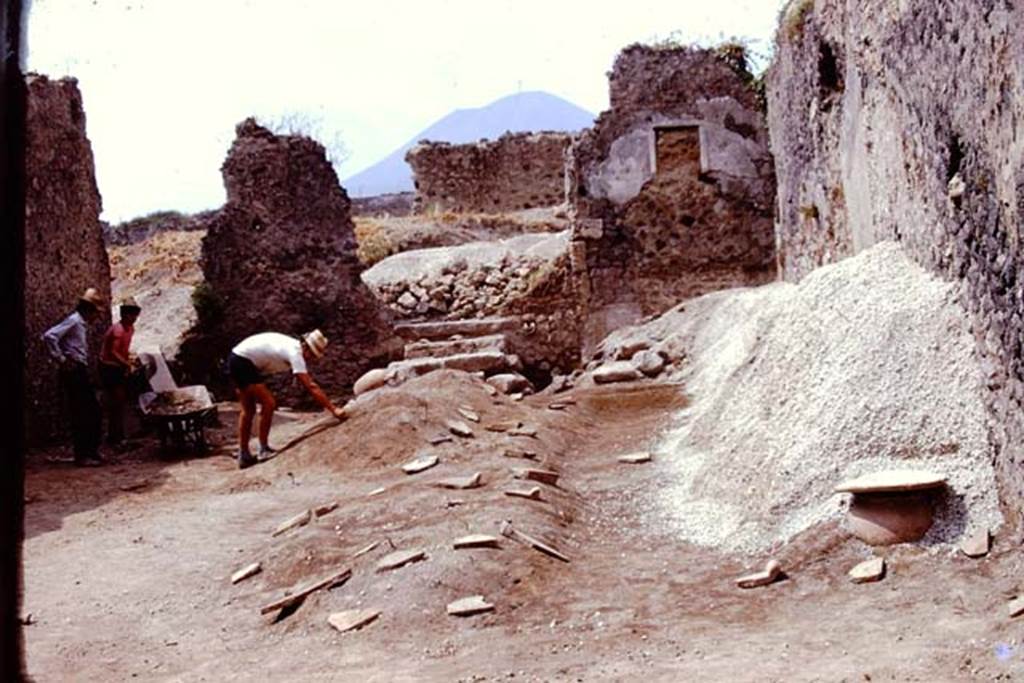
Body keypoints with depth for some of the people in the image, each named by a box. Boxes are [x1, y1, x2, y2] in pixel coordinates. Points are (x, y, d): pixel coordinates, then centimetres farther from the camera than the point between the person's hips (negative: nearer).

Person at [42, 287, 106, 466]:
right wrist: (61, 359, -18)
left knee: (94, 413, 11)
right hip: (73, 373, -10)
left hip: (81, 373, 10)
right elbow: (49, 336, -23)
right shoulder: (74, 320, -11)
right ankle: (82, 456, 0)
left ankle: (91, 452, 18)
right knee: (80, 415, -6)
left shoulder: (83, 323, 17)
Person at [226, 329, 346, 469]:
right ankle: (264, 450, -3)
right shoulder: (295, 352, -22)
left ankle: (244, 456, 21)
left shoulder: (295, 347, 6)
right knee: (269, 403, -12)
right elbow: (310, 387, -27)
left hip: (237, 360, 11)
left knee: (248, 410, 15)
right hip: (242, 362, -11)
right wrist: (333, 409, -29)